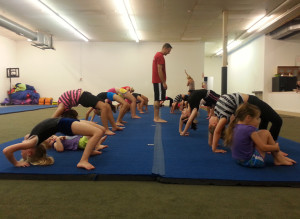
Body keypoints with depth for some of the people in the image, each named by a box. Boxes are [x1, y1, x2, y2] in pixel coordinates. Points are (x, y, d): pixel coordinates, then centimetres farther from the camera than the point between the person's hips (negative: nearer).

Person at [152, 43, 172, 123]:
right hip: (159, 81, -10)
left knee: (157, 99, 10)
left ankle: (156, 117, 13)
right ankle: (156, 118, -6)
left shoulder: (157, 55, 20)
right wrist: (164, 83, -17)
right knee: (157, 99, -8)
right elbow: (159, 70, -19)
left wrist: (163, 82, 20)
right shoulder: (160, 56, -12)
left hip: (156, 81, 10)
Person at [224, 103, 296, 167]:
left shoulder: (235, 127, 2)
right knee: (265, 133, -2)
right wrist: (276, 147, 2)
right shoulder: (249, 129, -20)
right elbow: (263, 147, -15)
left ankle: (278, 155, 25)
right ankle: (278, 159, 10)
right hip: (251, 161, -8)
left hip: (239, 159, 8)